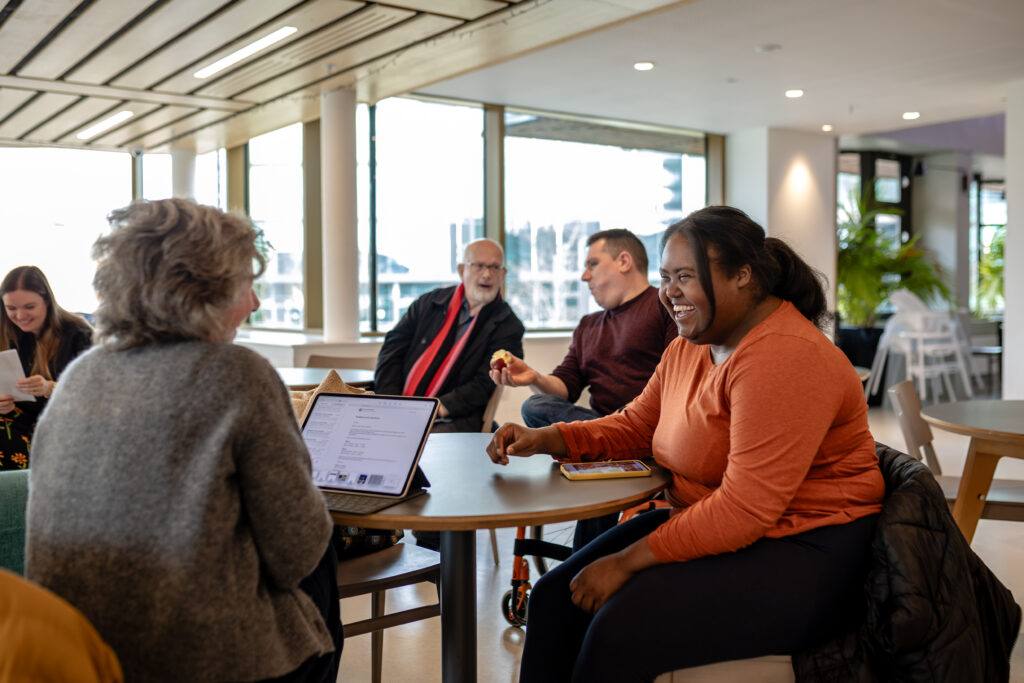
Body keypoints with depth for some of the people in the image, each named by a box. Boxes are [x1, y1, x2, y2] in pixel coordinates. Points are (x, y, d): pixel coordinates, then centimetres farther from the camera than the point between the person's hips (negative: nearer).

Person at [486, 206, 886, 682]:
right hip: (702, 522, 9)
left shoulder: (785, 358, -23)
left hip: (797, 554, -9)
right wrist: (546, 439, 0)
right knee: (555, 597, -3)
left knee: (622, 630, -25)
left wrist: (626, 562, -22)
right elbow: (636, 427, 17)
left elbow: (746, 509, -27)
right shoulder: (689, 347, 7)